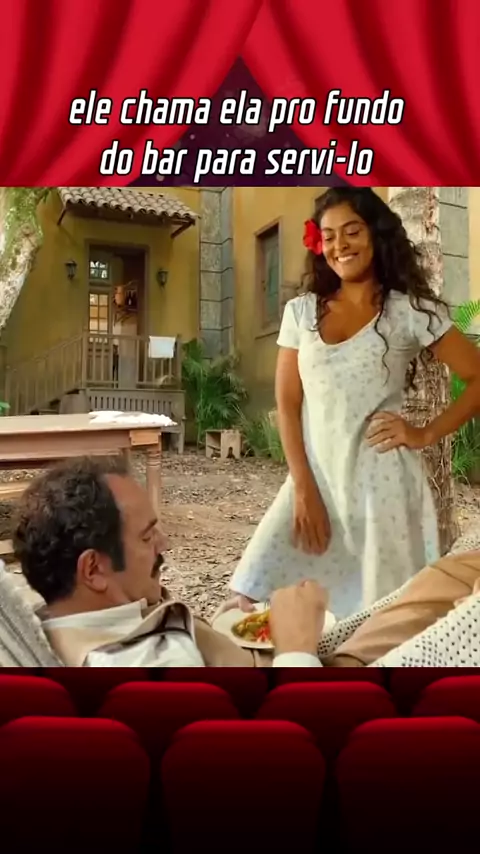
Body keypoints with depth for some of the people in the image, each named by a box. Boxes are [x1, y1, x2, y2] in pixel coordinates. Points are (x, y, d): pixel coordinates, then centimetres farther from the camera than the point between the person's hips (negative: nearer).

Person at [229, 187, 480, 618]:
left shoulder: (410, 310, 0)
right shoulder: (301, 312, 8)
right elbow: (287, 404, 5)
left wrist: (425, 434, -7)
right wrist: (303, 489, -4)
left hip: (381, 482, -3)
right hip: (314, 478, 3)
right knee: (255, 598, -1)